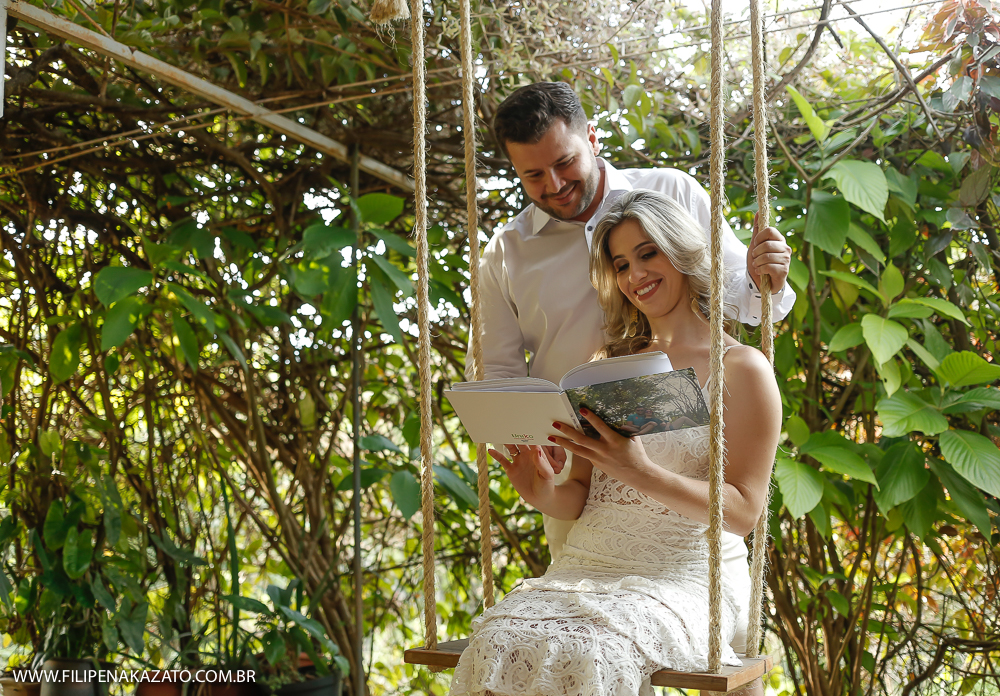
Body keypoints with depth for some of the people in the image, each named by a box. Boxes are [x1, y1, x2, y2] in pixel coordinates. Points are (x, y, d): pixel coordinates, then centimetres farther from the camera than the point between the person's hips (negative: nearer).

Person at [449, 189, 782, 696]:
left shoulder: (741, 369, 3)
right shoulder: (611, 365, 20)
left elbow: (743, 512, -4)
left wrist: (640, 472, -19)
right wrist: (545, 494, -6)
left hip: (681, 577, -4)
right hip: (585, 567, 5)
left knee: (582, 654, -36)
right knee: (498, 641, -28)